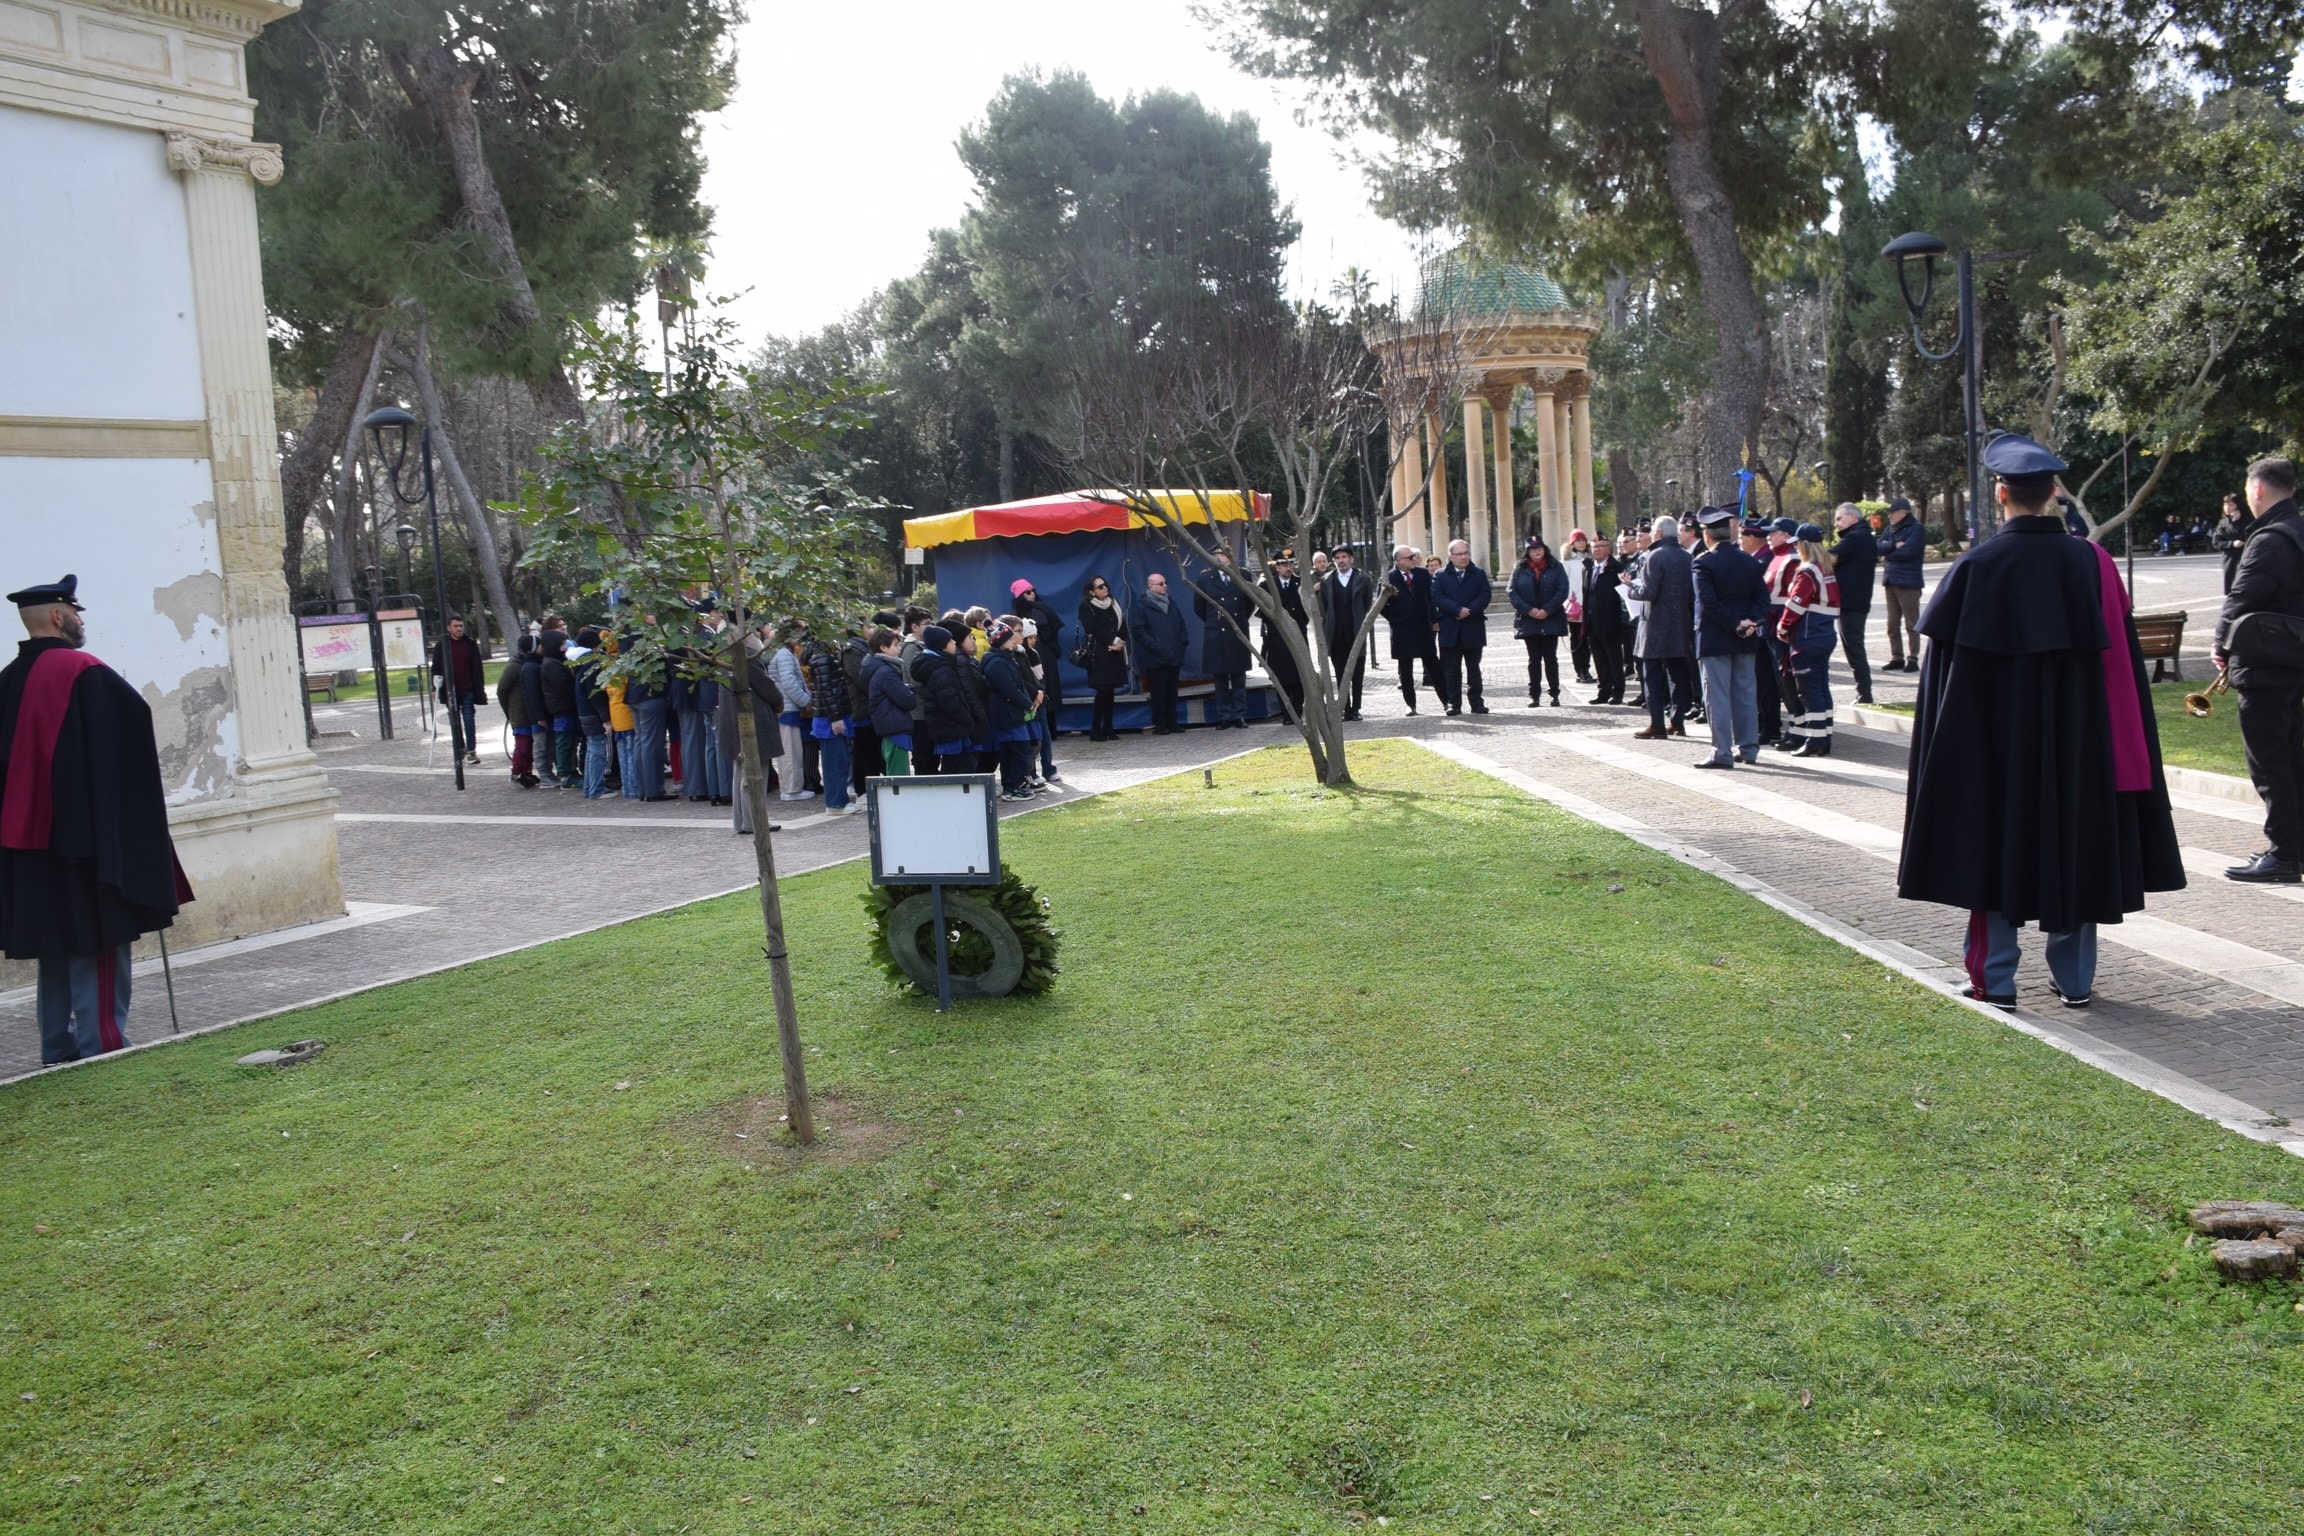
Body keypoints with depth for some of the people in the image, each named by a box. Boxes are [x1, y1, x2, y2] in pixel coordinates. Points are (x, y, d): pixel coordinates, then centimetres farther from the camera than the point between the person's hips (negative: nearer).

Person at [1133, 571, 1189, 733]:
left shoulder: (1170, 602, 18)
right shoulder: (1140, 605, -5)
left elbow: (1180, 623, 23)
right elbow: (1138, 630, -12)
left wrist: (1183, 641, 7)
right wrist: (1154, 647, -17)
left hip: (1174, 655, 7)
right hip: (1156, 658, -6)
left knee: (1172, 692, 9)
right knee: (1159, 692, -5)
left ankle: (1172, 724, 14)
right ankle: (1159, 725, 1)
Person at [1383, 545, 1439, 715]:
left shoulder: (1423, 574, 4)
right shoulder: (1389, 578, -4)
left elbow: (1431, 597, 7)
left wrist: (1434, 620, 5)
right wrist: (1392, 618, -9)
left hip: (1424, 627, 2)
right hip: (1401, 631, -1)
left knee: (1433, 666, 5)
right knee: (1405, 670, 5)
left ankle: (1447, 700, 10)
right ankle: (1411, 704, 12)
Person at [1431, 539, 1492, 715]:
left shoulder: (1479, 574, 9)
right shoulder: (1441, 576, 5)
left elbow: (1485, 595, -3)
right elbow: (1437, 597, -8)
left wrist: (1469, 611, -17)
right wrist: (1458, 610, -19)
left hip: (1473, 629, 1)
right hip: (1450, 630, -1)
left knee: (1473, 668, 7)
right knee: (1451, 670, 1)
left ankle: (1476, 702, 13)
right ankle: (1454, 703, 6)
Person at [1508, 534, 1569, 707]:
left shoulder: (1555, 567, 3)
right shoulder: (1519, 569, 5)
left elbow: (1563, 590, -5)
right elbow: (1512, 592, -2)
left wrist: (1547, 610, -14)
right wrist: (1529, 610, -13)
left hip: (1551, 620, -1)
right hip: (1528, 620, 1)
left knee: (1550, 657, 2)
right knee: (1534, 659, 6)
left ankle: (1555, 694, 8)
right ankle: (1534, 695, 10)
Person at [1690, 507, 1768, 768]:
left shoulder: (1704, 563, -12)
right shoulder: (1750, 562, 7)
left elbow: (1708, 603, -20)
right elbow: (1762, 597, 3)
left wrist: (1735, 625, -15)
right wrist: (1751, 622, -6)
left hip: (1714, 639, -6)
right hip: (1746, 640, 6)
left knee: (1717, 696, -3)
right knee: (1746, 694, 12)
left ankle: (1722, 752, -4)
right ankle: (1748, 748, 17)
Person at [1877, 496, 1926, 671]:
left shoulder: (1916, 529, -7)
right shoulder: (1889, 529, 14)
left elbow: (1907, 551, -19)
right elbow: (1878, 548, 1)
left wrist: (1887, 555, -5)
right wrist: (1894, 546, -14)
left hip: (1908, 583, -7)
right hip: (1890, 582, 7)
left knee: (1911, 624, -3)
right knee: (1893, 624, 10)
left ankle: (1913, 659, 1)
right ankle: (1897, 658, 16)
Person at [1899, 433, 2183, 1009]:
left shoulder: (1977, 566, -11)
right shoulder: (2090, 561, -3)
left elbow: (1945, 662, -8)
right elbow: (2121, 658, 1)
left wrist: (1951, 752, 2)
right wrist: (2119, 746, 10)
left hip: (1995, 738, -3)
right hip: (2076, 737, 3)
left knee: (1994, 844, 7)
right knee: (2074, 843, 12)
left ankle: (1994, 978, 9)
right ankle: (2075, 979, 19)